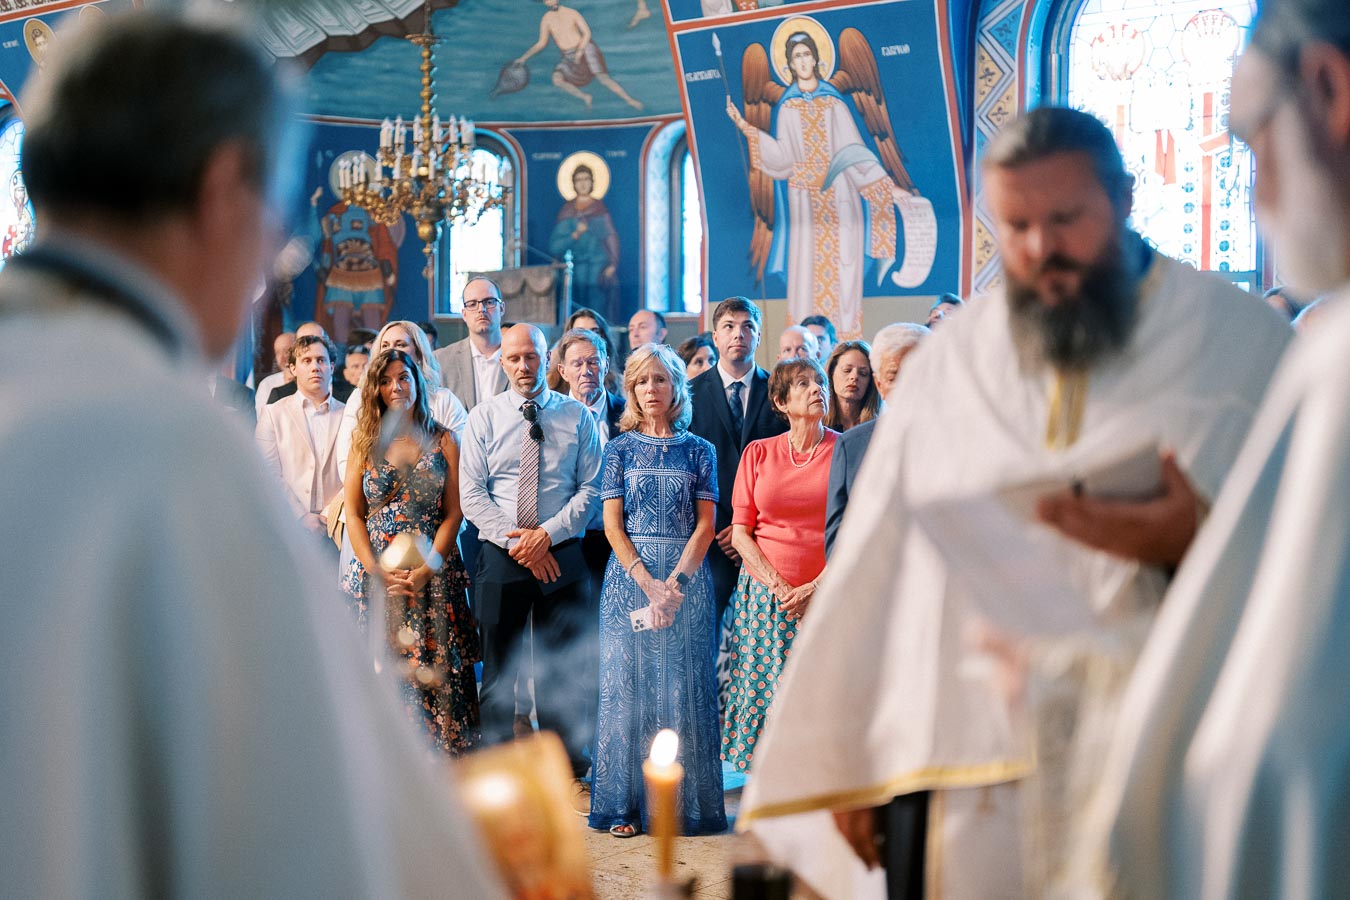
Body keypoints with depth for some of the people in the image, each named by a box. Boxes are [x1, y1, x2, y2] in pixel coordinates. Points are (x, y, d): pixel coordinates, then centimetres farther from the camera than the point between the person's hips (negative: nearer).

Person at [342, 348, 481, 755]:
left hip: (434, 575, -1)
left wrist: (425, 570, -11)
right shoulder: (365, 440, 10)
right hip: (375, 576, 1)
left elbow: (454, 514, 1)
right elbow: (353, 513, 6)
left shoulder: (443, 440, 6)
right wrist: (377, 571, -8)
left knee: (436, 672, -5)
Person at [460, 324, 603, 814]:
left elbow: (590, 488, 1)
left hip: (561, 554, 0)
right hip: (499, 554, 0)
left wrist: (547, 534, -12)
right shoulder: (484, 418, 5)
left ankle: (569, 777, 10)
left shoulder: (578, 417, 6)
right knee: (498, 669, 4)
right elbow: (471, 494, 0)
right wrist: (515, 540, -10)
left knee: (565, 670, 2)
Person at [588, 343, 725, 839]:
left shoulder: (699, 451, 7)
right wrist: (648, 583, -12)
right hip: (630, 576, 0)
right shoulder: (620, 449, 7)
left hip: (687, 578, 0)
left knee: (684, 686, -1)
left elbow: (705, 524, 2)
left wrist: (675, 582, -12)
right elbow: (613, 525, 0)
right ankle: (625, 805, 3)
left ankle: (684, 804, 5)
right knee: (627, 684, -1)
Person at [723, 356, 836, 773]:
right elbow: (740, 532, 5)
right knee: (766, 692, 0)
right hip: (765, 594, 2)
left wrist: (817, 589, -11)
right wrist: (780, 587, -6)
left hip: (826, 595, -2)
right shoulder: (759, 453, 6)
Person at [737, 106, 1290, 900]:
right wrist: (842, 761, 7)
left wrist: (1194, 544, -21)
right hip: (965, 768, 2)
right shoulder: (950, 365, 10)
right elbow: (874, 566, 9)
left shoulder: (1243, 339, 4)